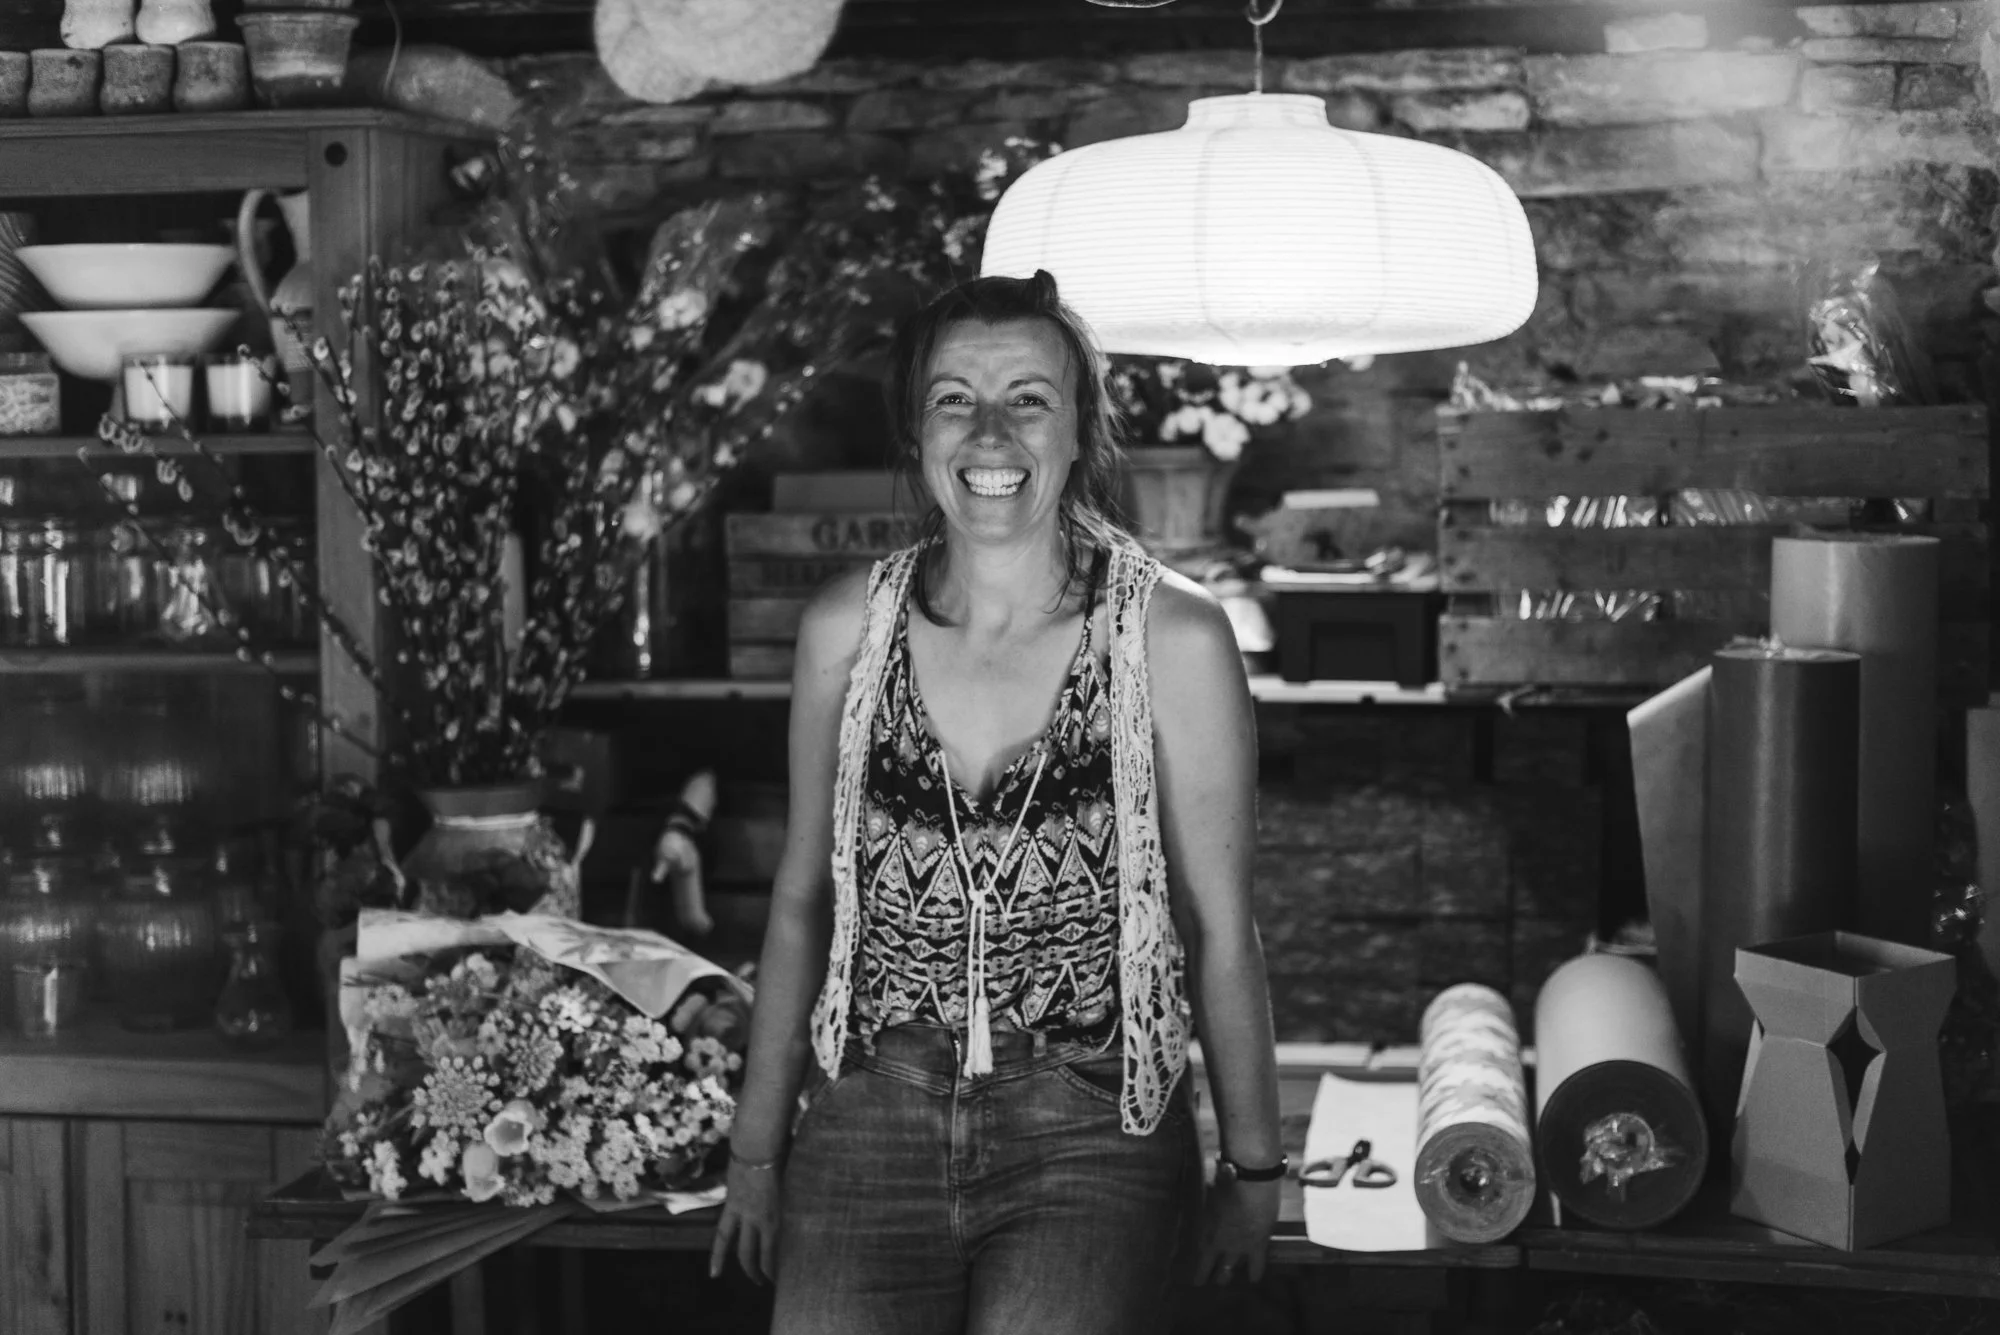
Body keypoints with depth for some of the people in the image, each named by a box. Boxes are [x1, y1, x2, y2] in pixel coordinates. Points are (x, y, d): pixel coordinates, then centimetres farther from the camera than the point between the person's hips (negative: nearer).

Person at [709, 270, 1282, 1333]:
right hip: (869, 1127, 2)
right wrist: (757, 1149, 14)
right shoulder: (846, 631, 3)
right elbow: (802, 900, 11)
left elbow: (1219, 928, 1)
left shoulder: (1172, 639, -5)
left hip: (1089, 1137, -2)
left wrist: (1252, 1168, 4)